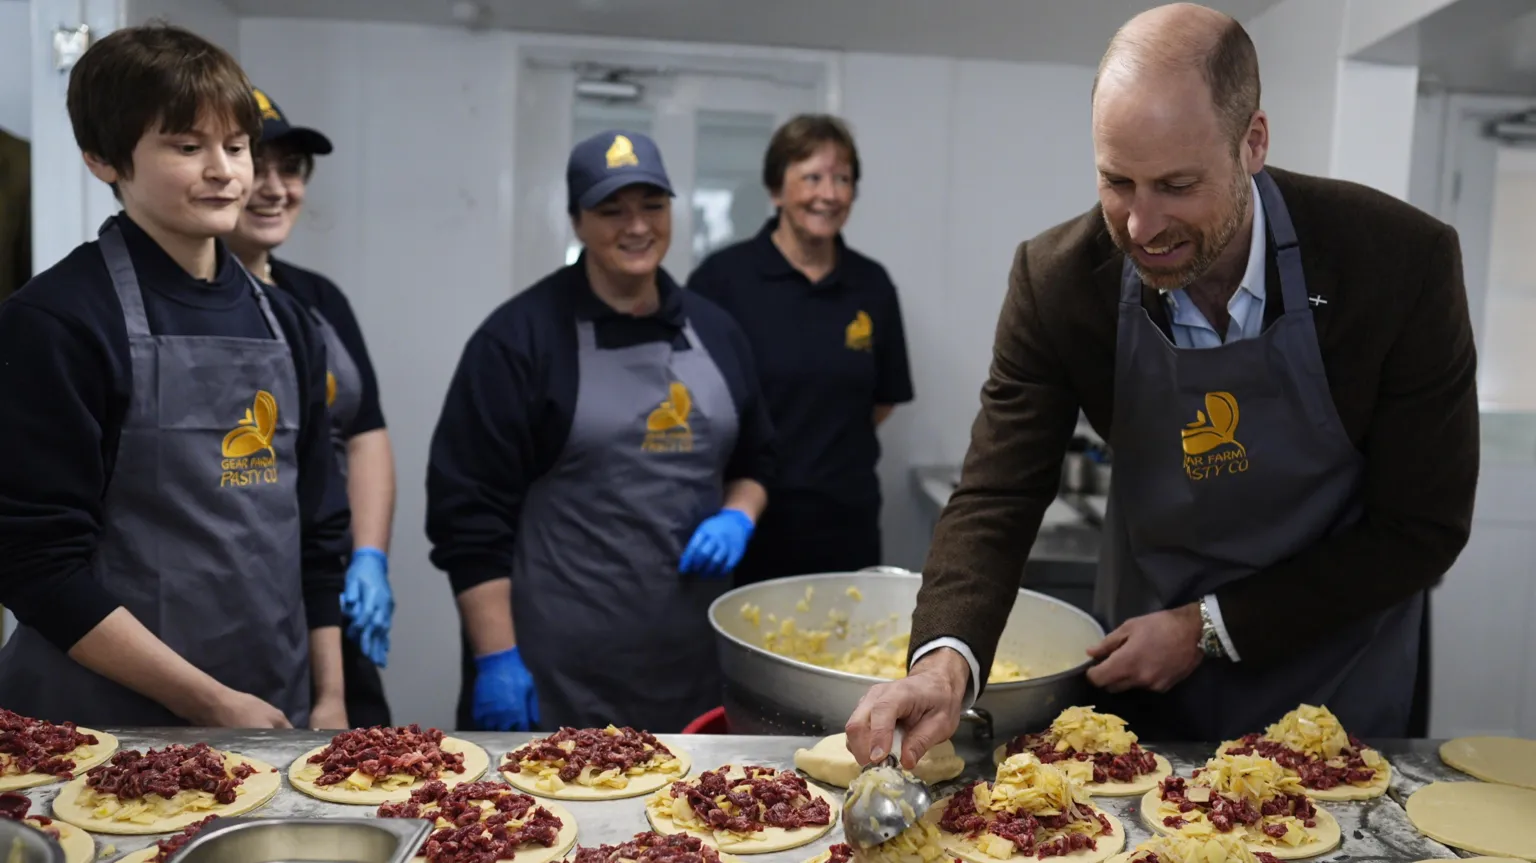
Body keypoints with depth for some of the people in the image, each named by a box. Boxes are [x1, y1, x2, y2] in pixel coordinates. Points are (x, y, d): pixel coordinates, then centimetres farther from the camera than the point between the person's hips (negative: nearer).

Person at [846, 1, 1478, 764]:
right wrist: (946, 662, -38)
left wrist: (1209, 629, -19)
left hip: (1329, 673, -1)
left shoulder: (1403, 262, -24)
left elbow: (1423, 531, -17)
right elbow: (996, 499, -19)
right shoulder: (1057, 278, -20)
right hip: (1143, 664, 2)